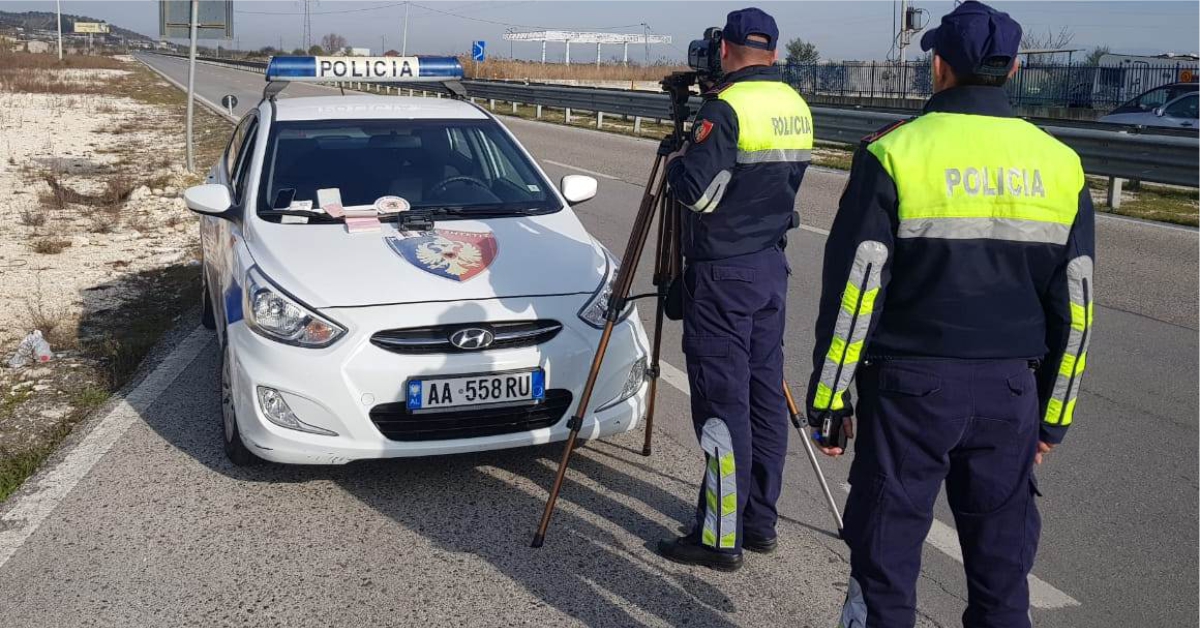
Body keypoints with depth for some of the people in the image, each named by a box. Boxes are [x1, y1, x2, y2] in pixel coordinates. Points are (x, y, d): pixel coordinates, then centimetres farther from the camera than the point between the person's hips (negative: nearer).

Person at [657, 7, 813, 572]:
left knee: (722, 403, -4)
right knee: (764, 393, 13)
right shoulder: (795, 106, 10)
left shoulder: (726, 107, -16)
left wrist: (674, 164, -1)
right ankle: (760, 520, 22)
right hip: (771, 265, 8)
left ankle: (721, 536, 3)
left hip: (723, 273, -8)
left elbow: (696, 191, -19)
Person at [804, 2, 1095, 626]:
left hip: (911, 386, -4)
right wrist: (1053, 413, 16)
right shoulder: (1060, 164, 5)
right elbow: (1074, 305, 8)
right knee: (1001, 562, 15)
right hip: (1011, 389, 4)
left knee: (886, 552, 7)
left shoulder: (894, 153, -8)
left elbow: (853, 288, -10)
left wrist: (829, 397, -2)